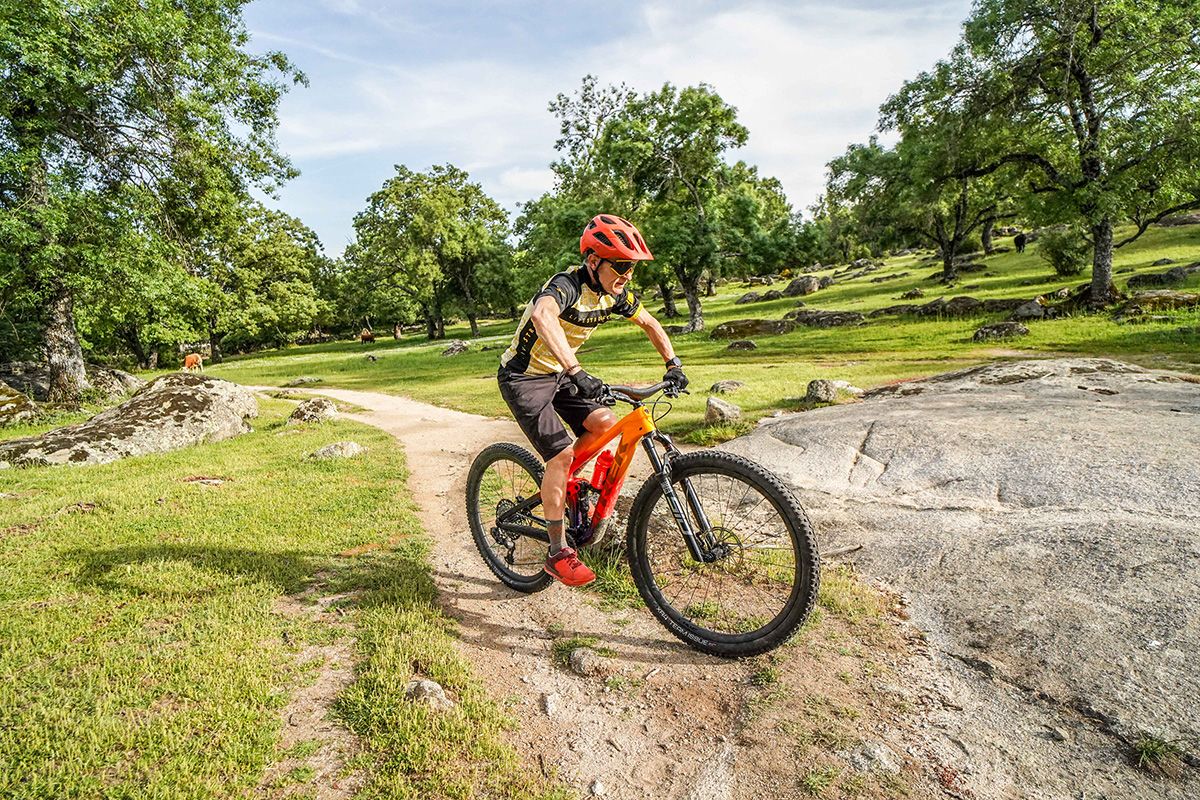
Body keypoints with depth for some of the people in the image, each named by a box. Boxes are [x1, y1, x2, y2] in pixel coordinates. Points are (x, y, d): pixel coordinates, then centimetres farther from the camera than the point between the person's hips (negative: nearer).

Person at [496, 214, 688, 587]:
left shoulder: (615, 293, -4)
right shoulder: (567, 285, -28)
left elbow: (649, 323, 12)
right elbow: (542, 315, -51)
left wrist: (673, 364, 2)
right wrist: (576, 371, -61)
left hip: (558, 374, 7)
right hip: (522, 377, -7)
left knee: (605, 423, -10)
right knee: (561, 454, -16)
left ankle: (560, 486, 15)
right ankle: (558, 554, -2)